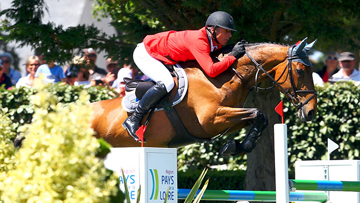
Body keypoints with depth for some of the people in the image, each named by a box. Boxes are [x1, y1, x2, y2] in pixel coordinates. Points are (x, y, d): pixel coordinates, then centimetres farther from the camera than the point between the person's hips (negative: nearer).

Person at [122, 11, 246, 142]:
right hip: (144, 54, -10)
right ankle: (133, 120, -23)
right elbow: (211, 71, -41)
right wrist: (233, 56, -32)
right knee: (166, 83, -30)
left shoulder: (213, 42, -5)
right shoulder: (198, 40, -32)